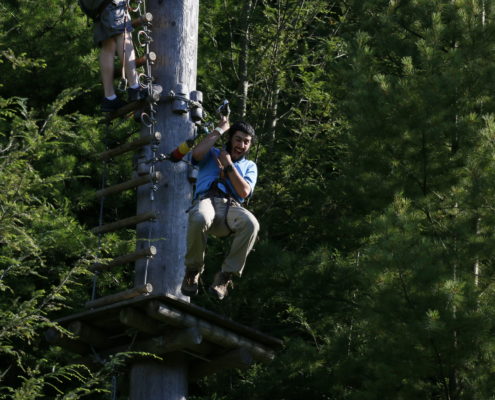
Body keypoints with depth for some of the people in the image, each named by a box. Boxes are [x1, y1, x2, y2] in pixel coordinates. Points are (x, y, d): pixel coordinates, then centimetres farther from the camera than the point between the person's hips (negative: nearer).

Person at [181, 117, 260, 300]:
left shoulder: (249, 166, 30)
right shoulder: (212, 154, 28)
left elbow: (244, 192, 10)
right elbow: (197, 153, 1)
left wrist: (228, 166, 8)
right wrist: (220, 129, 12)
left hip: (231, 207, 2)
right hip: (206, 200, -1)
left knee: (251, 224, -37)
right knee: (199, 220, -42)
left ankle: (226, 275, -25)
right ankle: (193, 271, -18)